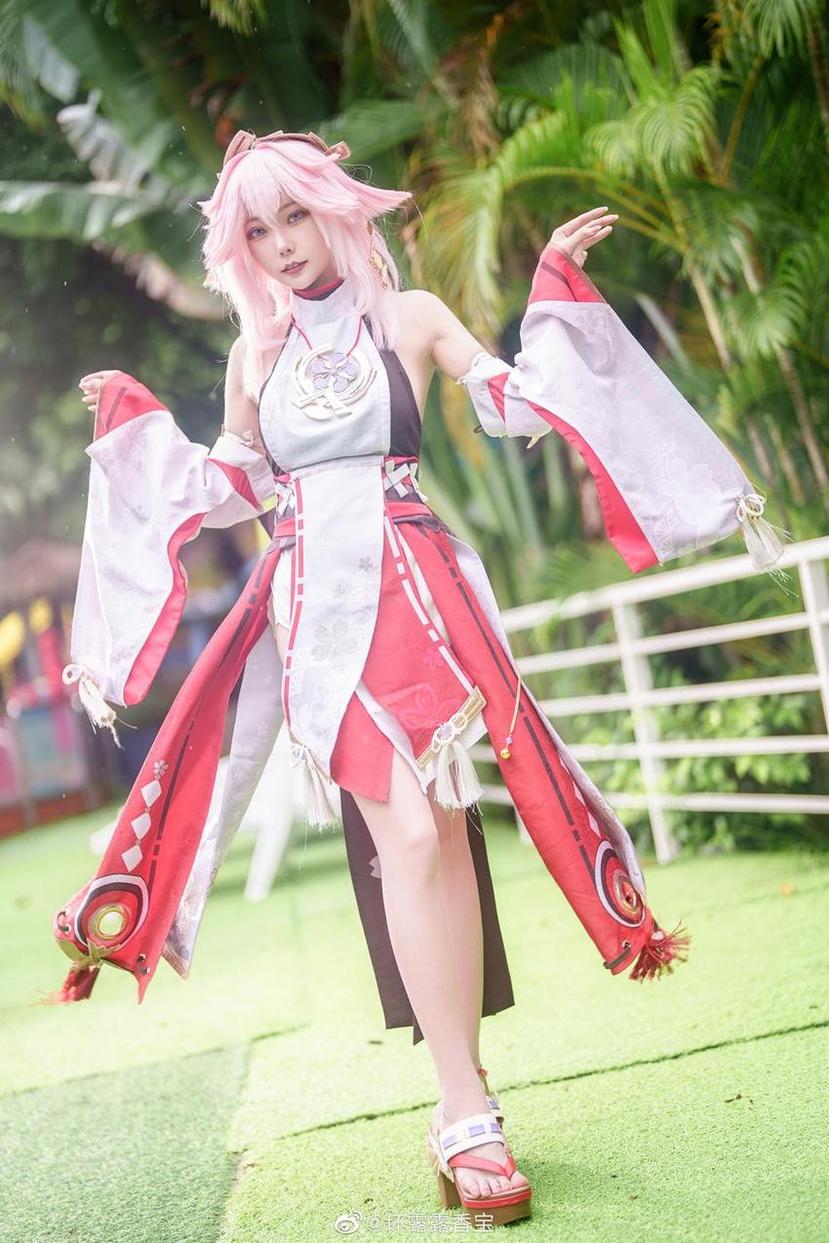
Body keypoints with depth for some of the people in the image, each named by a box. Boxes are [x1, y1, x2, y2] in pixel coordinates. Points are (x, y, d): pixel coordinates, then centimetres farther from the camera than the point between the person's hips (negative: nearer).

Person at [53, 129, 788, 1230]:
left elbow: (518, 407, 4)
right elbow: (229, 488, 23)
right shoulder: (256, 352, 17)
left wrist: (554, 288, 0)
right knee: (407, 827, -14)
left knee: (435, 822, -12)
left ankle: (463, 1106, -2)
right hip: (314, 598, 1)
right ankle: (467, 1108, -11)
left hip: (412, 589, -1)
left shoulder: (412, 317, 10)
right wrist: (136, 420, 20)